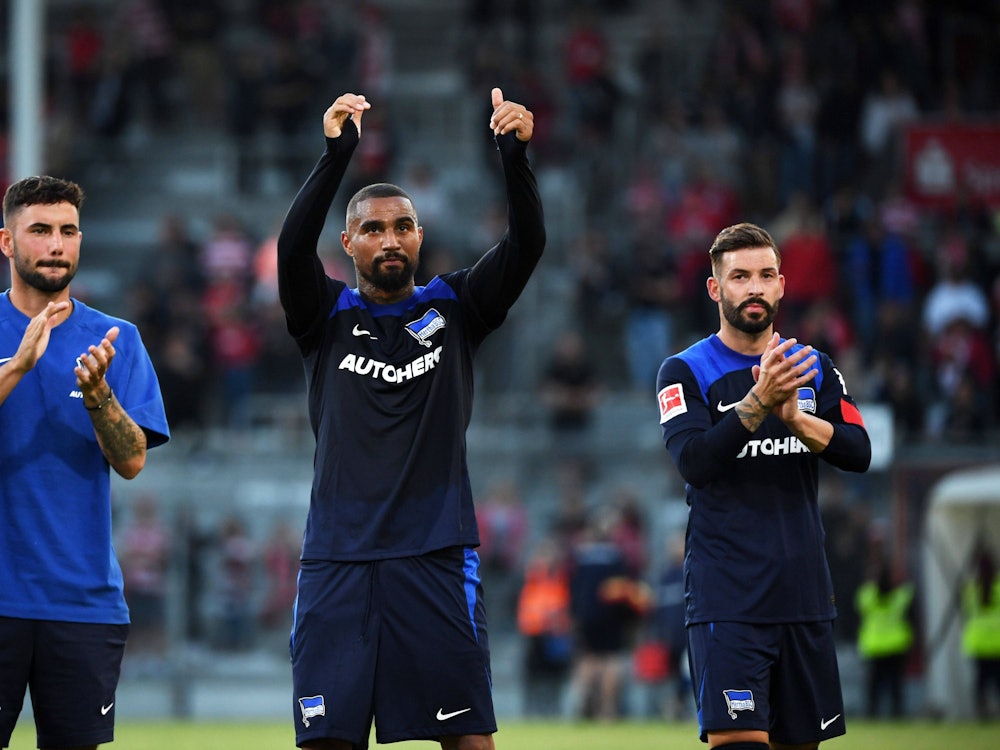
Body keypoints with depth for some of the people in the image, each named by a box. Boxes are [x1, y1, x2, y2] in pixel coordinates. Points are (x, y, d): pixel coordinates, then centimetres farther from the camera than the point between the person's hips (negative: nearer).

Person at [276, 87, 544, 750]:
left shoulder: (453, 310, 10)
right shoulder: (328, 316, 8)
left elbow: (526, 244, -4)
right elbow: (293, 247, -11)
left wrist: (516, 154, -21)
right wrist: (338, 153, -23)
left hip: (437, 556, 0)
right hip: (338, 561, 0)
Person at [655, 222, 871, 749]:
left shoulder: (815, 369, 11)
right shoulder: (685, 372, -1)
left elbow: (858, 453, -1)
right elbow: (693, 462, -16)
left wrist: (795, 416, -19)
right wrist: (759, 400, -28)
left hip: (805, 591, 5)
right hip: (726, 598, -5)